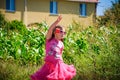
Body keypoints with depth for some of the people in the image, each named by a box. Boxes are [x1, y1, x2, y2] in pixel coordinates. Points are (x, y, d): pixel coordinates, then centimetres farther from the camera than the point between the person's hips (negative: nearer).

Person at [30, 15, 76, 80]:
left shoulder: (61, 44, 10)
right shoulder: (49, 40, 0)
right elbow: (50, 30, -17)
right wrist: (57, 21, -25)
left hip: (58, 65, 3)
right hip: (49, 65, -3)